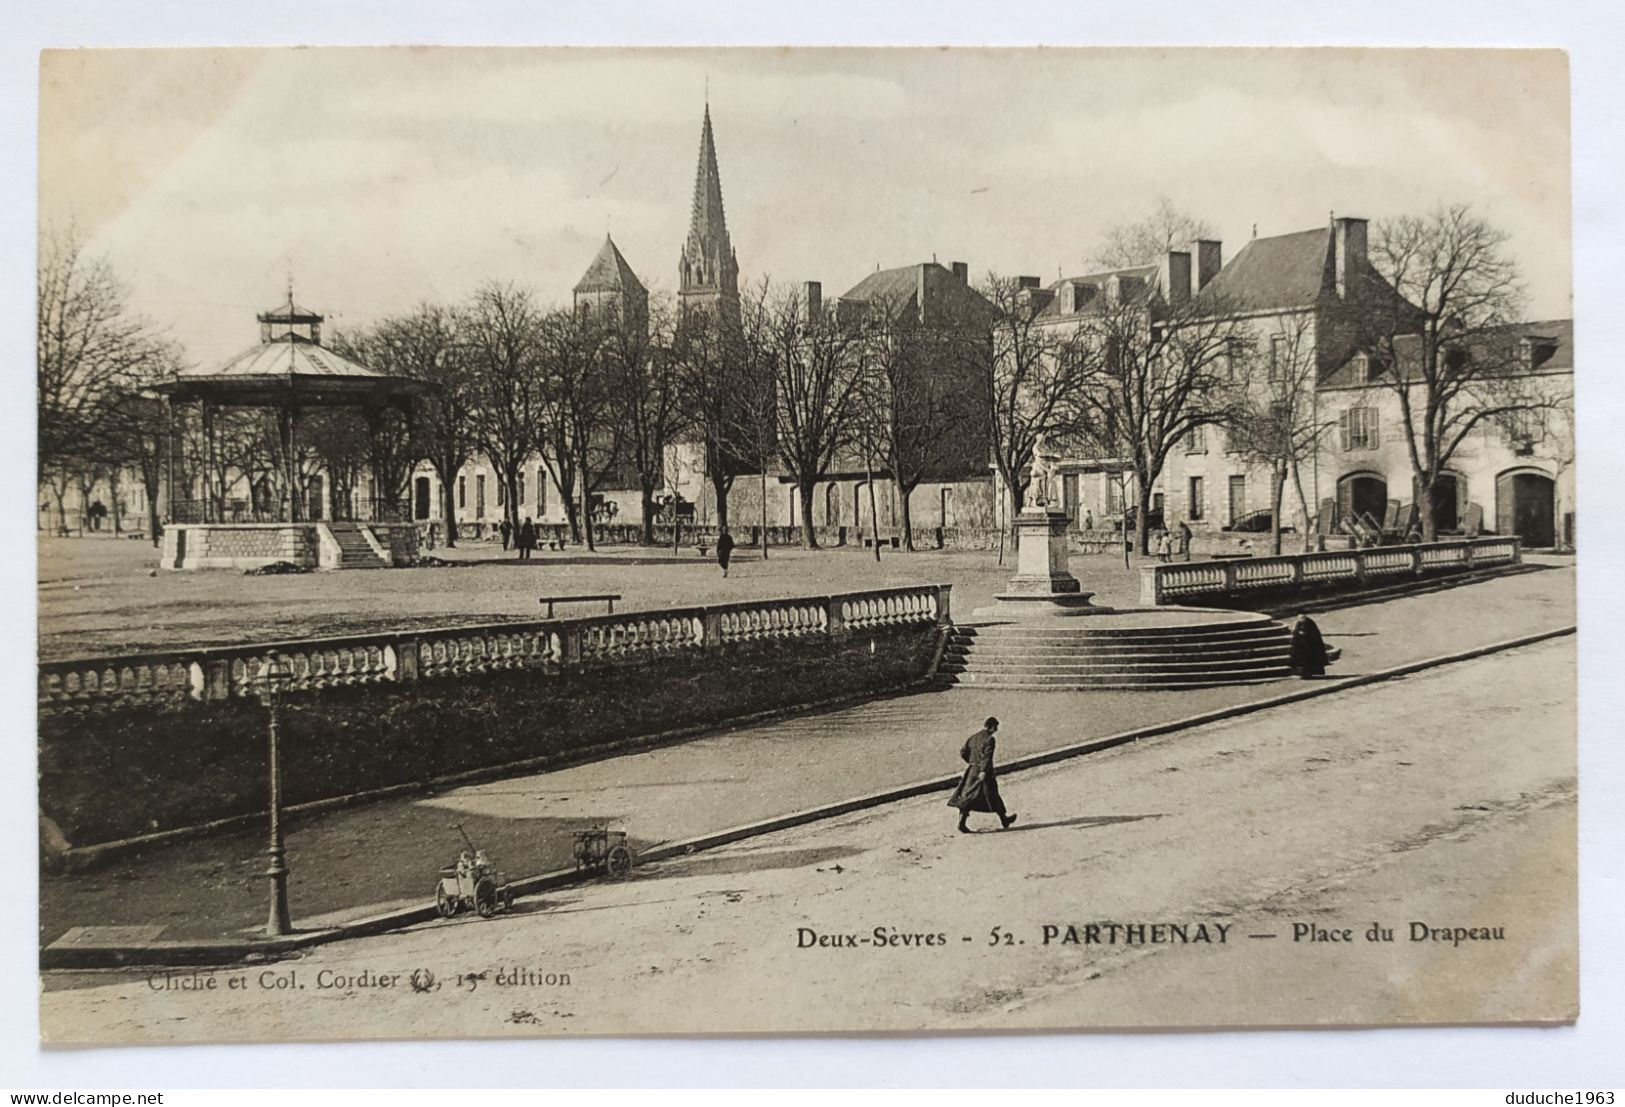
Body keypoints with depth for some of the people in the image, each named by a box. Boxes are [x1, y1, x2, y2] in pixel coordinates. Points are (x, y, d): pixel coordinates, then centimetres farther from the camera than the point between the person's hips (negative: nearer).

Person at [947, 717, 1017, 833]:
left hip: (972, 771, 6)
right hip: (984, 773, -6)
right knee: (993, 797, 7)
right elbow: (987, 756, -21)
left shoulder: (973, 737, 10)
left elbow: (963, 752, 12)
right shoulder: (989, 739, -11)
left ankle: (962, 824, -5)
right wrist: (983, 771, -26)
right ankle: (1004, 821, 22)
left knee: (967, 798, 4)